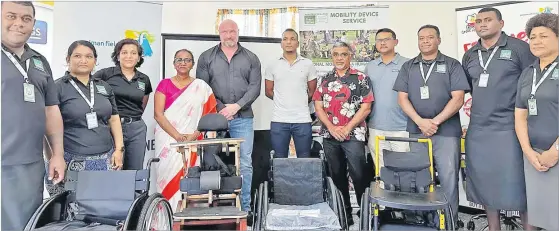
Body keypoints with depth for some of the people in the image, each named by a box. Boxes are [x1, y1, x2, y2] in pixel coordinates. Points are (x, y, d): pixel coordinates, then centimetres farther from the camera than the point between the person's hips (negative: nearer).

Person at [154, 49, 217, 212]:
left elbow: (208, 115, 3)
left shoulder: (202, 87, 7)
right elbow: (158, 114, -3)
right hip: (167, 140, 0)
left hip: (192, 142, 0)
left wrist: (194, 135, -12)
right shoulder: (164, 84, 6)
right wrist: (178, 136, -14)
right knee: (168, 174, -2)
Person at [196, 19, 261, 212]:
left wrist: (236, 106, -12)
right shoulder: (206, 57, 8)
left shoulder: (251, 58, 9)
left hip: (243, 118, 0)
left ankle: (245, 207, 13)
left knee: (245, 164, 2)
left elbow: (255, 87, 1)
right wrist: (220, 108, -9)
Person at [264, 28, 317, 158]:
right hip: (279, 120, 1)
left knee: (304, 159, 6)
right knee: (279, 160, 9)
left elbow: (313, 91, 10)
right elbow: (268, 91, 11)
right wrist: (282, 101, 10)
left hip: (303, 120, 0)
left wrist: (301, 102, 11)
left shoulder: (308, 64, 5)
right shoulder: (273, 66, 6)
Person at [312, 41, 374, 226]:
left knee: (359, 175, -5)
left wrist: (346, 129, -12)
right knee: (337, 176, 11)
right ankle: (343, 213, 24)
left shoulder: (361, 78, -1)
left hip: (354, 135, -4)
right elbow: (318, 107, 5)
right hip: (329, 135, 4)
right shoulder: (325, 79, 9)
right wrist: (332, 128, -8)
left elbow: (365, 108, -6)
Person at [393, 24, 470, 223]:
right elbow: (402, 98, 3)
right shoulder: (408, 67, 11)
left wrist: (435, 121, -13)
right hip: (416, 131, 2)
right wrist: (420, 122, -11)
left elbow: (458, 98, -4)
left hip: (447, 131, -2)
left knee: (448, 178, 0)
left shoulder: (452, 65, 4)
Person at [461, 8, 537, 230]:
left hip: (510, 128, -5)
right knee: (484, 184, 12)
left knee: (517, 184, 0)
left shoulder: (519, 48, -3)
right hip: (477, 130, 5)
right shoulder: (470, 55, 11)